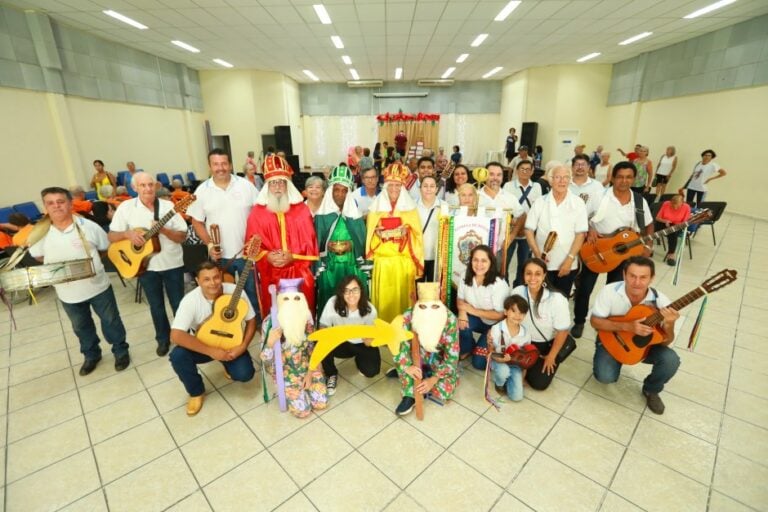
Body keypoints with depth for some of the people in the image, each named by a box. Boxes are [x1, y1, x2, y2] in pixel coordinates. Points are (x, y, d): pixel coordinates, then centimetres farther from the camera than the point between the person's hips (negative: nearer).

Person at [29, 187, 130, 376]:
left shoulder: (88, 226, -12)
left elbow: (107, 248, 0)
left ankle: (121, 351, 33)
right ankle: (91, 355, 43)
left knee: (111, 320, 13)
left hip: (98, 286, -2)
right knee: (81, 327, 21)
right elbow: (38, 256, 9)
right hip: (68, 293, 3)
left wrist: (92, 260, -4)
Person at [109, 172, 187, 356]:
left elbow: (183, 236, -7)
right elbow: (111, 236, -1)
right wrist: (128, 233, -20)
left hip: (172, 264, -1)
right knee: (156, 306, 14)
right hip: (145, 265, 1)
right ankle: (163, 339, 33)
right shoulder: (126, 207, -3)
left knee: (178, 303, 10)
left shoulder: (168, 206, -5)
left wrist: (164, 230, -23)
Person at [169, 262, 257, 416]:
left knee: (245, 374, -22)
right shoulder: (190, 300, -24)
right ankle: (196, 392, 0)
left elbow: (251, 320, -10)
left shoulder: (235, 292, -21)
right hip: (202, 346, 1)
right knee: (177, 356, -29)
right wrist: (211, 351, -33)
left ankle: (229, 365, 17)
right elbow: (176, 335, -31)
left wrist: (243, 346, -23)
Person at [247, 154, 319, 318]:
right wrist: (267, 256, -16)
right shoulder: (257, 212, 4)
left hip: (299, 273, 0)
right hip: (271, 274, 0)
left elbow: (310, 243, 0)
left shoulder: (302, 209, 3)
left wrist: (293, 256, -15)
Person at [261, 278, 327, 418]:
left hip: (306, 365, 3)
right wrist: (270, 342, -37)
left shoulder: (306, 317, -13)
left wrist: (310, 373, -5)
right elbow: (265, 359, -16)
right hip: (284, 369, -2)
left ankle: (305, 383, 23)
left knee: (321, 403, -3)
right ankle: (287, 389, 20)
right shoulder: (270, 322, -22)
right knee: (302, 410, -8)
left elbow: (312, 346, 0)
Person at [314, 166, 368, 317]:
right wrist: (327, 246, -14)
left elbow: (362, 240, 6)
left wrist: (351, 245, -11)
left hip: (351, 266, 1)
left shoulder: (355, 214, 5)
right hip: (329, 267, -1)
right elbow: (316, 243, 3)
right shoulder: (322, 215, 0)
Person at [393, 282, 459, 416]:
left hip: (440, 358, -1)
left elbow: (452, 356, -24)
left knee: (446, 391, -25)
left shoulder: (450, 320, -28)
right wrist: (406, 367, -41)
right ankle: (410, 395, -17)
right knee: (401, 349, -31)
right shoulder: (408, 317, -26)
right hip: (417, 354, 1)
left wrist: (433, 379, -31)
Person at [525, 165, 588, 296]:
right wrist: (537, 254, -11)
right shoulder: (540, 202, 0)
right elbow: (529, 230, 0)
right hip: (542, 263, 0)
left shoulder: (578, 203, -1)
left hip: (567, 265, 0)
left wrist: (570, 259, -12)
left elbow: (581, 234, -4)